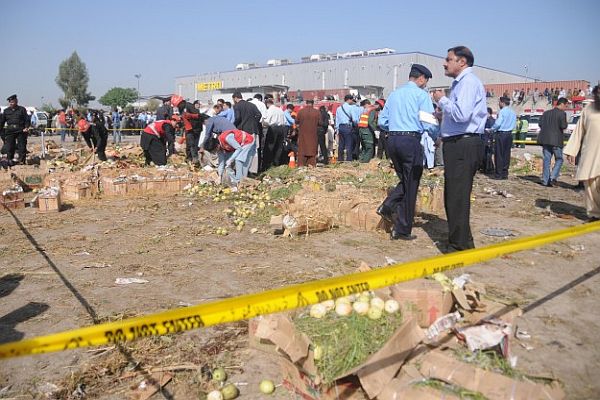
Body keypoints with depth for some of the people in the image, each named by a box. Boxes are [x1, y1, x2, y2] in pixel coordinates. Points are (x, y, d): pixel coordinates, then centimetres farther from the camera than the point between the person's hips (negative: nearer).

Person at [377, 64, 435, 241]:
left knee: (404, 180, 23)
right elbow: (428, 123, -8)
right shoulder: (422, 95, -3)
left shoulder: (394, 94, 14)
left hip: (392, 140, 6)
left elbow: (382, 121, 14)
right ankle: (403, 231, 7)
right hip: (411, 141, -6)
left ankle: (387, 206, 1)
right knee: (410, 186, 3)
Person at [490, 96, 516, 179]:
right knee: (506, 154, 9)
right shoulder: (513, 113, 11)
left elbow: (498, 123, -19)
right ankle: (505, 173, 11)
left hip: (501, 134, -7)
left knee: (499, 155, -3)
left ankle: (499, 174, -3)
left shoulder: (502, 112, -12)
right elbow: (514, 124, 13)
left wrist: (492, 129, -3)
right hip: (509, 134, 7)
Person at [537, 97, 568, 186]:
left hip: (545, 140, 5)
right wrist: (566, 124, 6)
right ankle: (553, 178, -7)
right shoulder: (562, 113, -8)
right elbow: (563, 126, -15)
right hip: (556, 140, -5)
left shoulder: (546, 113, 8)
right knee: (559, 160, 8)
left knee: (546, 159, 9)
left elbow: (540, 124, 5)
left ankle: (545, 181, 8)